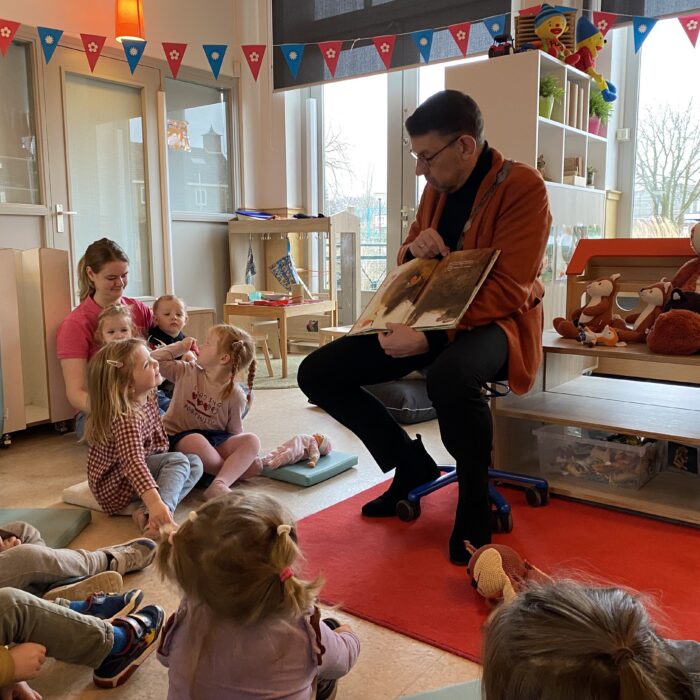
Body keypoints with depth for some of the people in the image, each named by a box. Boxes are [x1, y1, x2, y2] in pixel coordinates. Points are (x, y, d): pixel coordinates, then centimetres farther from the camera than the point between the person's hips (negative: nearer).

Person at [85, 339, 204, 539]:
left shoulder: (147, 397, -6)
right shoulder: (125, 417, -33)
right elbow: (133, 462, -47)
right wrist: (155, 502, -58)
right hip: (115, 485, -9)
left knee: (194, 462, -1)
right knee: (178, 461, -21)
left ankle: (147, 513, -19)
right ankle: (154, 517, -38)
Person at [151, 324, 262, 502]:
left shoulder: (236, 396, -4)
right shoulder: (187, 372, 0)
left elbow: (235, 433, 1)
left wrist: (241, 454, -13)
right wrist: (181, 347, 0)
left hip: (215, 439, 1)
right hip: (179, 438, -1)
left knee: (251, 441, -25)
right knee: (196, 441, -38)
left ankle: (218, 484, -43)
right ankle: (237, 469, -16)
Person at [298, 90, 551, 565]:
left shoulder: (522, 186, -12)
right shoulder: (437, 188, 10)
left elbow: (507, 291, -20)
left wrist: (430, 338, -31)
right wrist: (414, 250, -6)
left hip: (492, 322, -7)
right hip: (427, 319, 7)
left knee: (449, 377, -43)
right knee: (317, 373, -5)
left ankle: (476, 505, -14)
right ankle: (412, 464, 11)